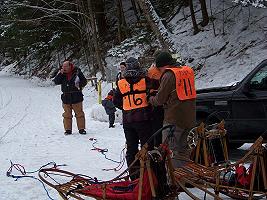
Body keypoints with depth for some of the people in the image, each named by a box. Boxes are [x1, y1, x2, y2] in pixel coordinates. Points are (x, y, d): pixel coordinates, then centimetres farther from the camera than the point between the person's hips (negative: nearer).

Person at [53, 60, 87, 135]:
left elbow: (84, 81, 3)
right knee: (67, 115, 6)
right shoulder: (62, 74, 6)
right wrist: (60, 74, -14)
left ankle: (81, 129, 10)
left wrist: (80, 85, -16)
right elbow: (56, 82, -3)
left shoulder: (77, 72, -2)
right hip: (66, 97, 2)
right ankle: (68, 129, 13)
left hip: (76, 97, -2)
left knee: (79, 114, 2)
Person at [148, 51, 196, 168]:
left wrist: (150, 99, 13)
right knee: (184, 149, 14)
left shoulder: (169, 75, -10)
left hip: (174, 119, -8)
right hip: (190, 118, 8)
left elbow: (160, 99, -7)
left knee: (170, 150, -2)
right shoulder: (188, 71, 13)